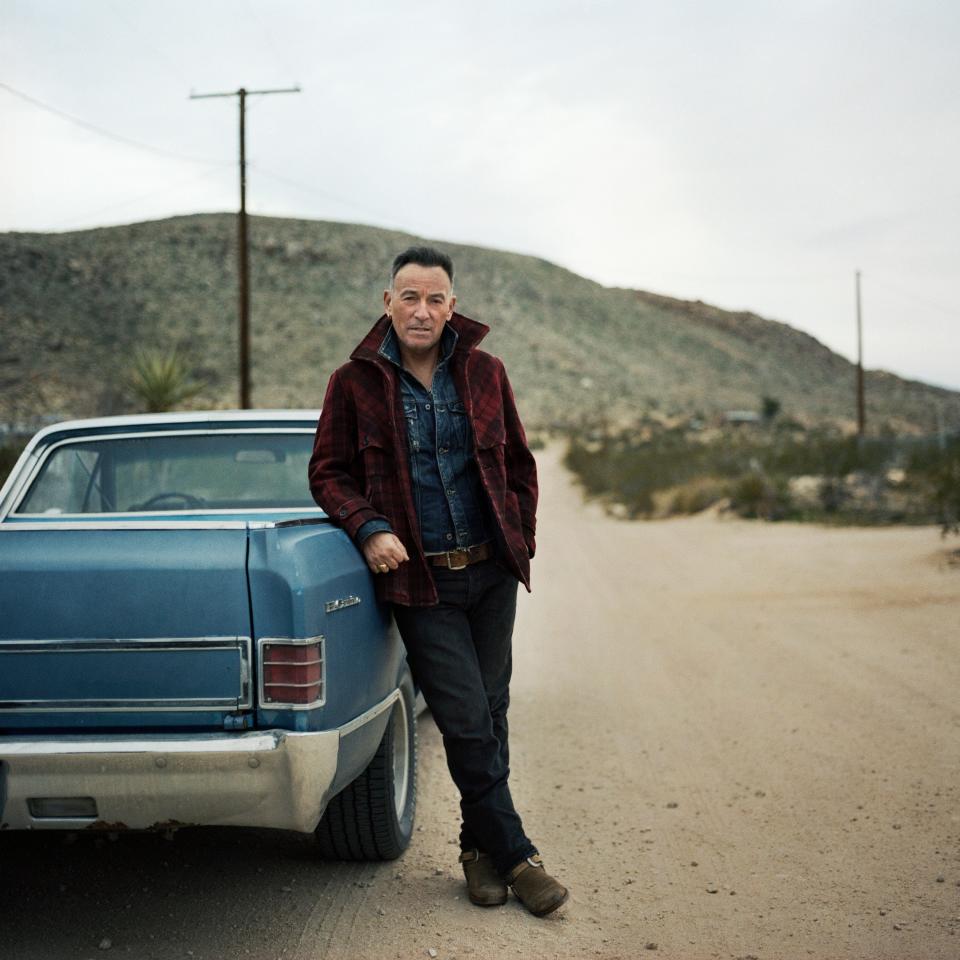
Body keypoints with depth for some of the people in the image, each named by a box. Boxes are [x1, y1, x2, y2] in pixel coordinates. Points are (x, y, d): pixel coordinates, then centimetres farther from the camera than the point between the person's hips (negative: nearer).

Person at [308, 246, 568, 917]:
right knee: (468, 723, -6)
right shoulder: (355, 382, -1)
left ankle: (481, 847, 26)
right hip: (420, 582, -3)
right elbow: (328, 472, 3)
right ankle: (514, 855, 7)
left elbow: (518, 463, 15)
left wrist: (522, 540, 8)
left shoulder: (484, 373, 6)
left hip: (492, 572, 3)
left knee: (489, 717, 10)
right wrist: (368, 528, -13)